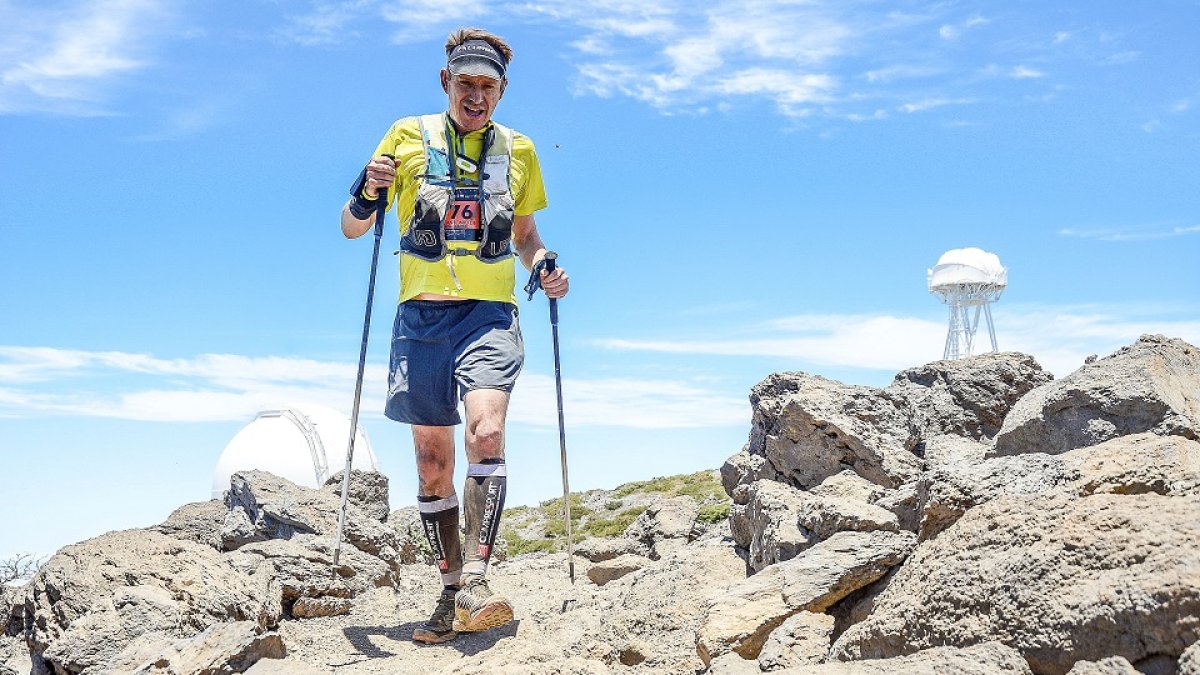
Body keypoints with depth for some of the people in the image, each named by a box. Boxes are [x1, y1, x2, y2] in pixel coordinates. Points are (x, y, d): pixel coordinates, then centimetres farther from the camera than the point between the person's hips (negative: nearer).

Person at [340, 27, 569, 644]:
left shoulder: (518, 150, 11)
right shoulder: (408, 136, 7)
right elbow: (352, 229, 9)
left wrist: (544, 267, 2)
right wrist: (368, 193, -12)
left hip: (489, 314, 0)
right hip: (422, 316, 1)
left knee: (485, 433, -24)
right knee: (432, 461, 4)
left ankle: (475, 582, -24)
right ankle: (451, 593, 16)